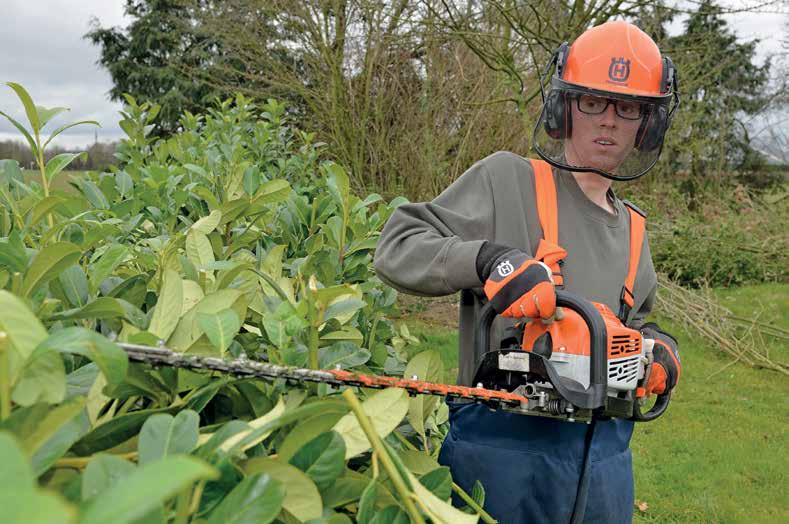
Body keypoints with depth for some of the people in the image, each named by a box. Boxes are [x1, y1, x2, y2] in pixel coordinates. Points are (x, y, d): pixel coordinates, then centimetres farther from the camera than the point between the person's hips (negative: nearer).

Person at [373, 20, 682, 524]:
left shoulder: (632, 229, 14)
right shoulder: (507, 179, -6)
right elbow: (397, 248, -12)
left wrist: (660, 349, 4)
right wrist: (488, 258, -28)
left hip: (606, 455, 6)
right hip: (502, 445, -6)